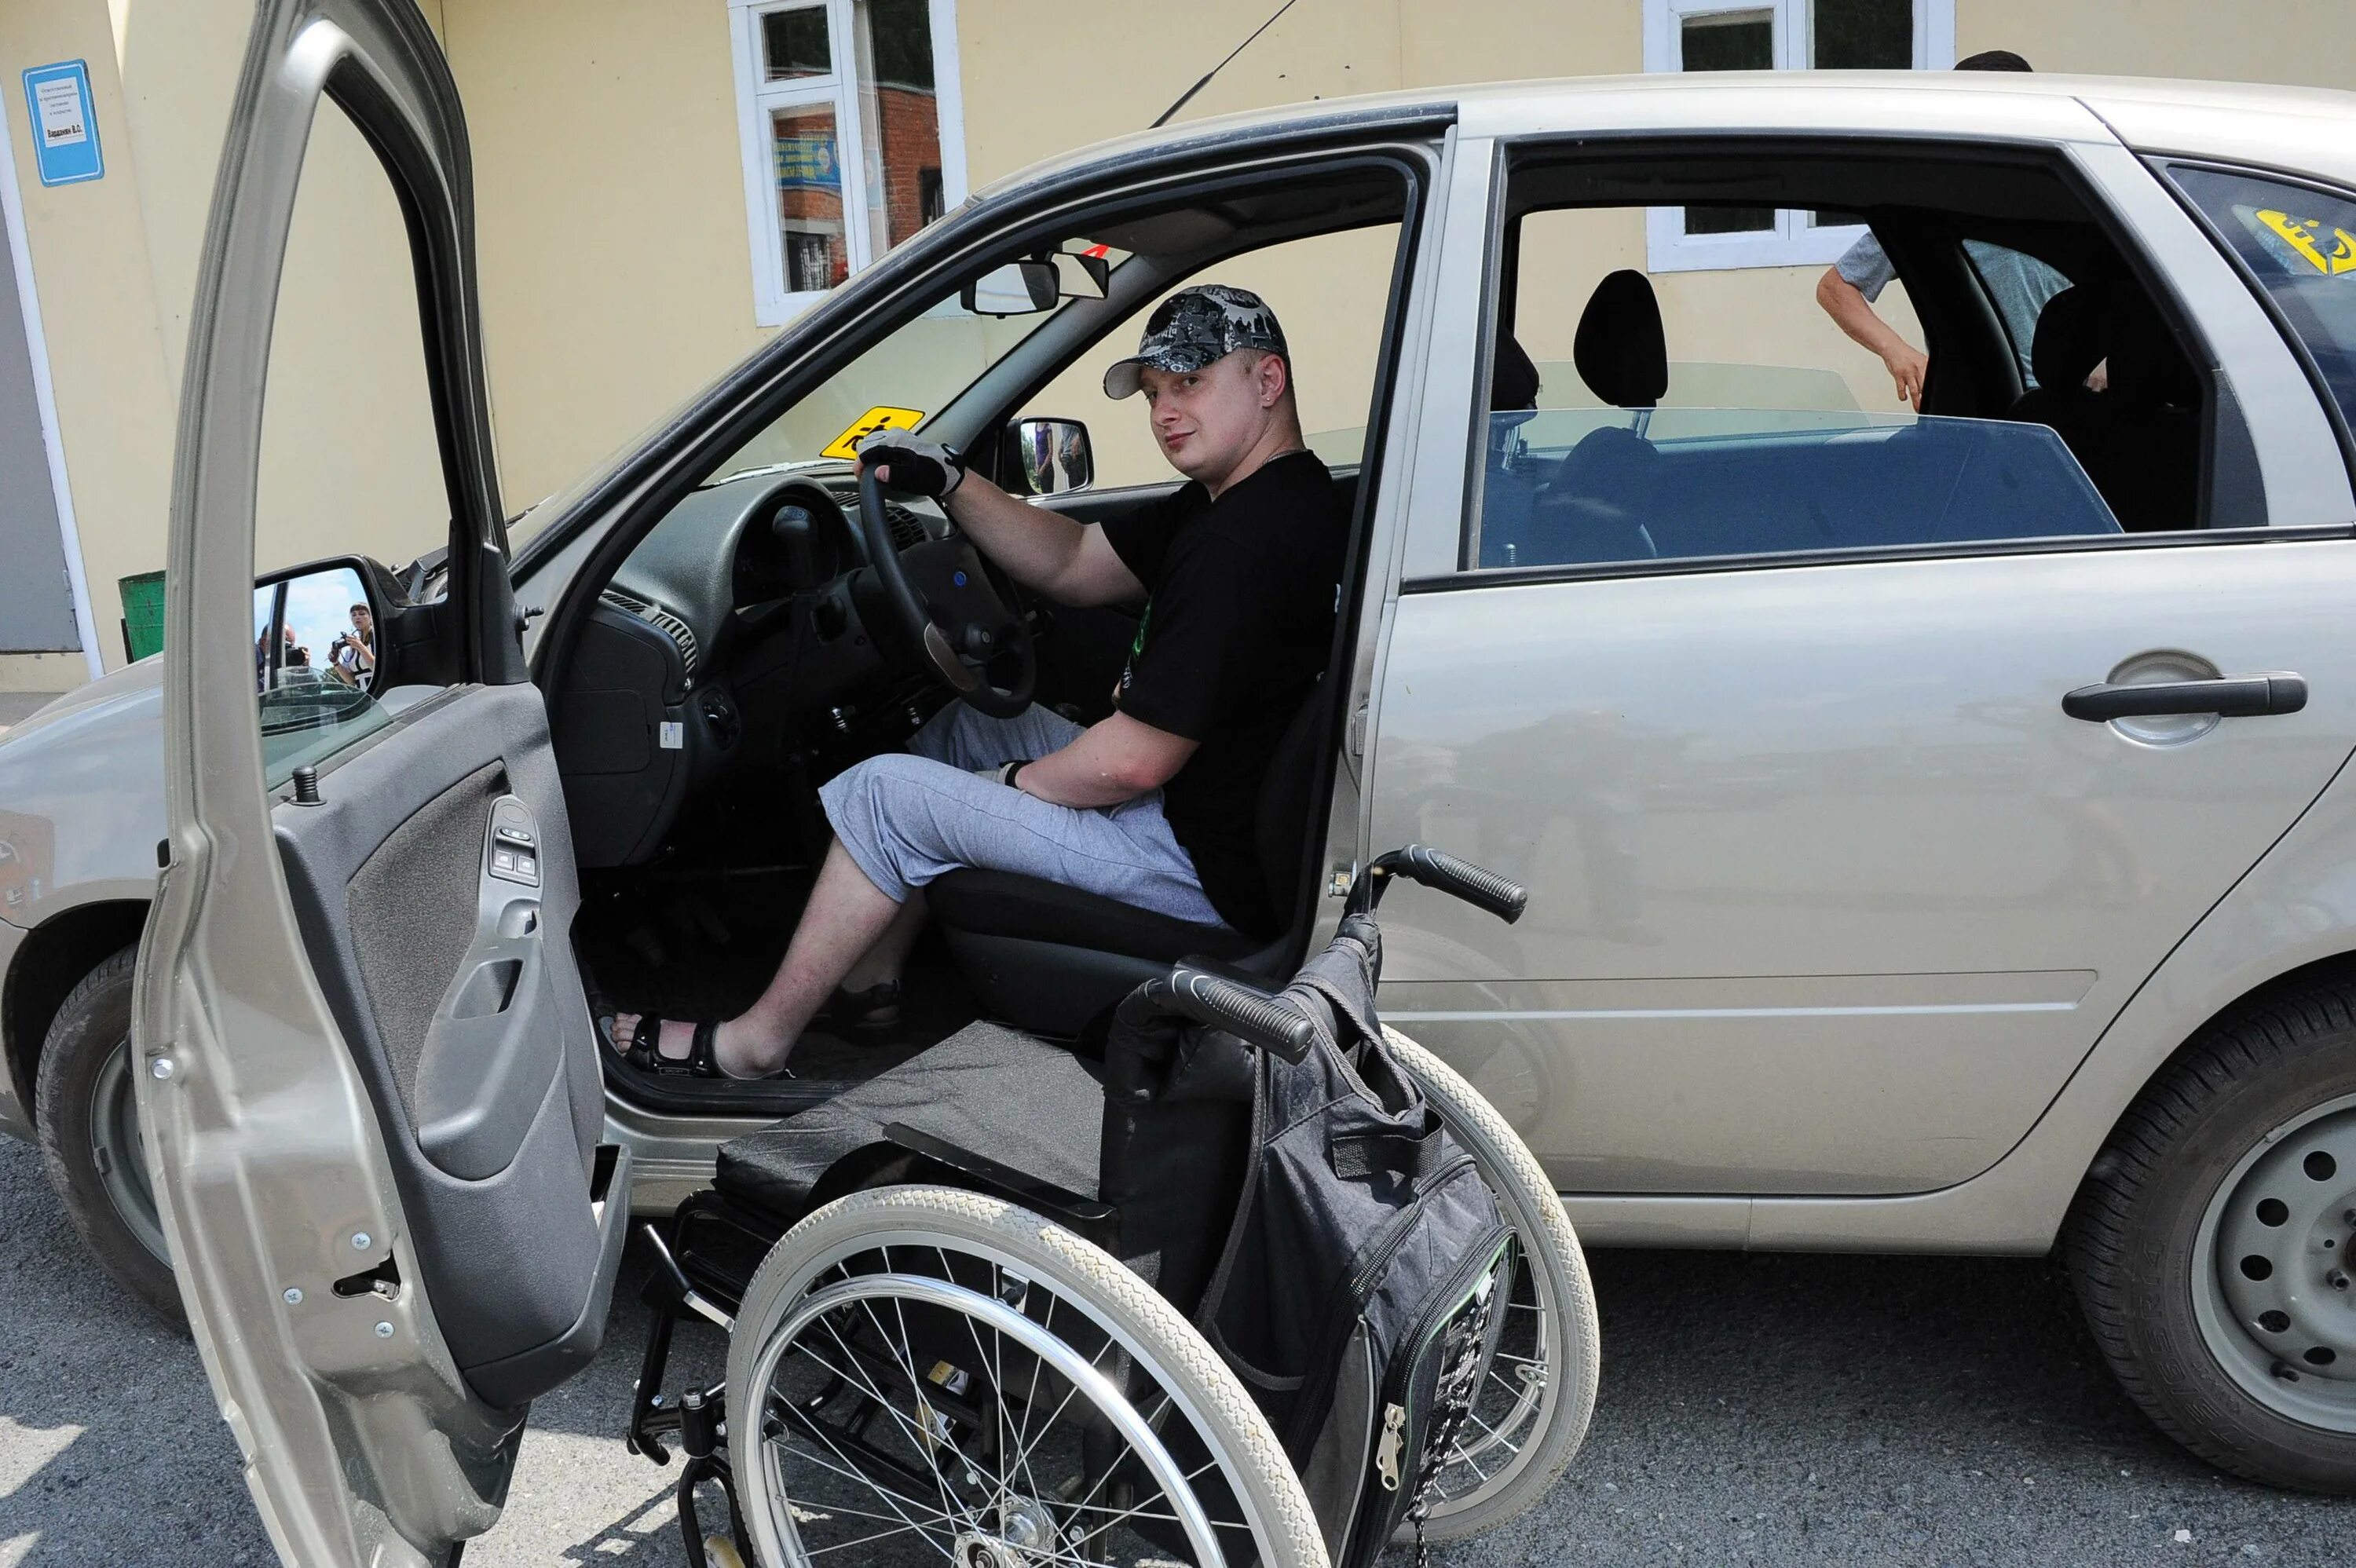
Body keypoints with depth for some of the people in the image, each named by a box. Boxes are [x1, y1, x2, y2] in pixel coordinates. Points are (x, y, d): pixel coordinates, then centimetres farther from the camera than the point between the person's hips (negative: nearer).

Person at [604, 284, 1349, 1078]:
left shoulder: (1247, 542, -26)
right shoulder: (1230, 501, 8)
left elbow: (1132, 763, -26)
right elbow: (1073, 564, 14)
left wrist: (1014, 783, -7)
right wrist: (949, 481, 2)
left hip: (1204, 864, -10)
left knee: (887, 795, -7)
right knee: (967, 728, 22)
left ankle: (754, 1041, 8)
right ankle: (871, 980, 26)